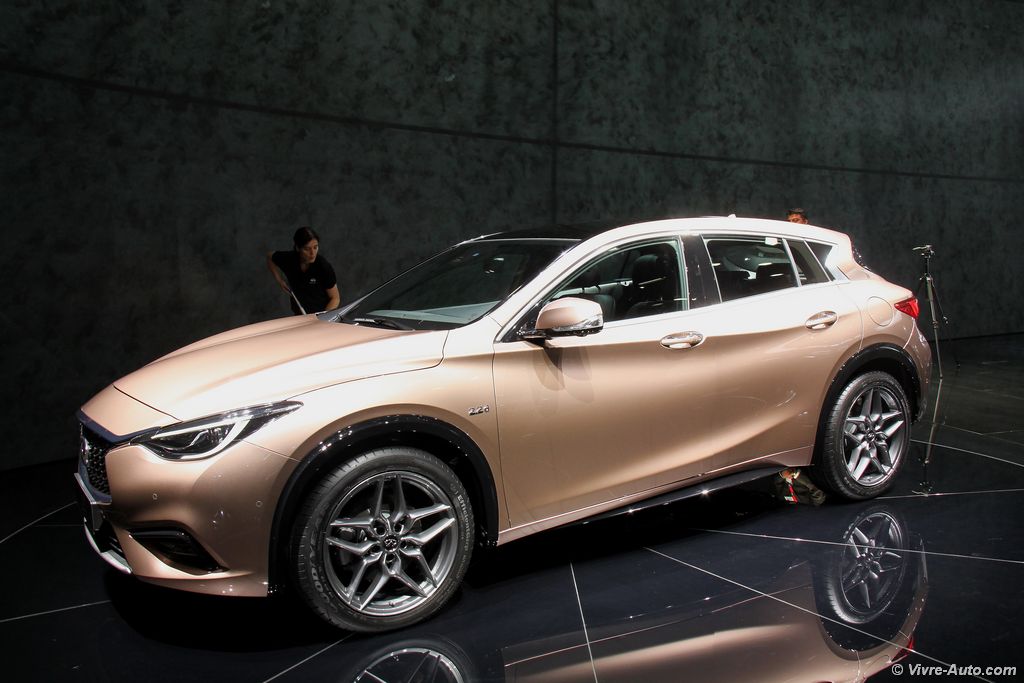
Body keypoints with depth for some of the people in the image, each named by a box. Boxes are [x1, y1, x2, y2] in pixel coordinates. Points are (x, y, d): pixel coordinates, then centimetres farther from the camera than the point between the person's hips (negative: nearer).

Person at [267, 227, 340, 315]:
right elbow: (270, 257, 10)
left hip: (323, 311, -3)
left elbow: (335, 298, -14)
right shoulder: (288, 259, -14)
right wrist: (280, 281, 2)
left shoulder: (324, 267, -23)